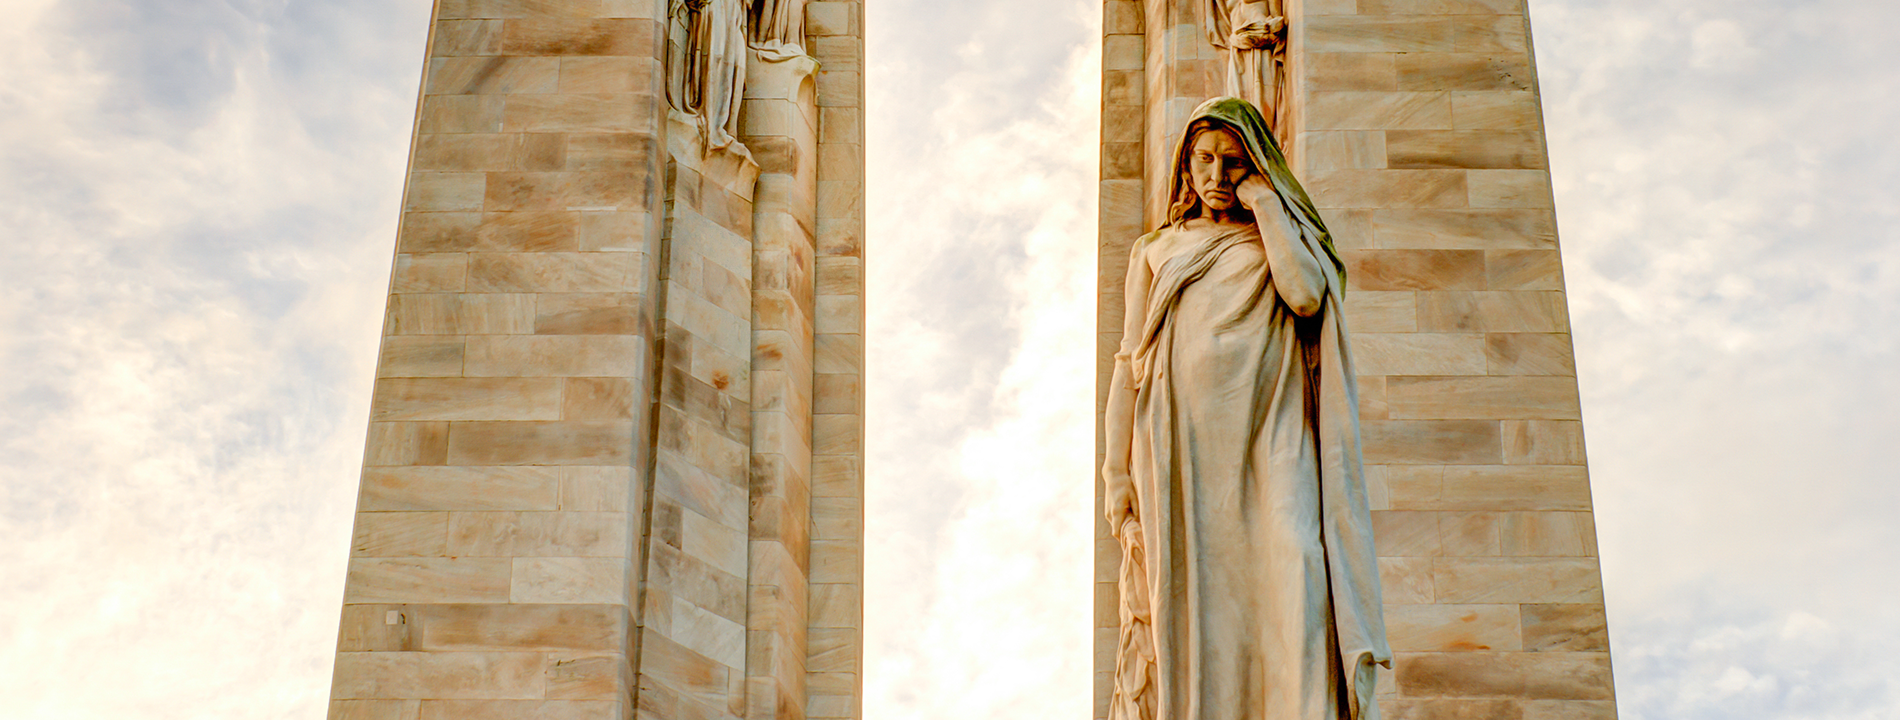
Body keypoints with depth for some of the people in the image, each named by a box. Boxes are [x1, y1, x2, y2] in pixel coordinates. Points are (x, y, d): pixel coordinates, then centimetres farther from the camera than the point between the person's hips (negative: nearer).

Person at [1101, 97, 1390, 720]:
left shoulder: (1282, 242, 20)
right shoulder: (1157, 252, 22)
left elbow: (1306, 294, -4)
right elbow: (1130, 365, 14)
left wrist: (1265, 203, 7)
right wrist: (1119, 477, 3)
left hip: (1270, 442, 0)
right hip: (1181, 450, 1)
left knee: (1293, 589, -19)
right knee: (1188, 610, -11)